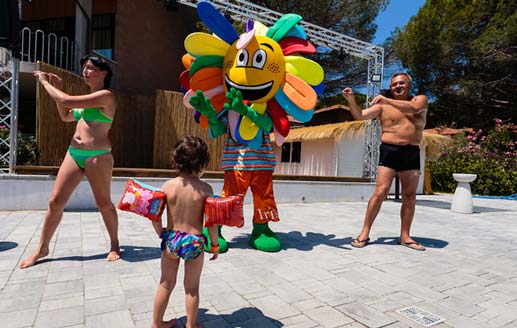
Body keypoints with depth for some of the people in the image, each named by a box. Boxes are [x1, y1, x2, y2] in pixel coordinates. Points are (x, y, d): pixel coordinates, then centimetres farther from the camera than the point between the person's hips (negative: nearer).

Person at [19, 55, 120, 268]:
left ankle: (114, 245, 21)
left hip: (97, 156, -8)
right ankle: (42, 249, 22)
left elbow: (67, 101, -16)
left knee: (103, 203, 3)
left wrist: (45, 82, 0)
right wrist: (57, 88, 19)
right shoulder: (89, 98, 18)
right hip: (74, 153, 8)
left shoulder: (105, 95, -9)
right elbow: (66, 116, 26)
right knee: (55, 201, 7)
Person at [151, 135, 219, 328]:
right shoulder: (205, 189, -14)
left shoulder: (168, 186, -8)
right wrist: (215, 245, 1)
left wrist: (161, 234, 10)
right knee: (192, 287, 17)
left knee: (166, 284, 21)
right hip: (194, 242, -2)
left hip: (171, 239, 3)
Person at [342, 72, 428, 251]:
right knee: (380, 192, -11)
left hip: (412, 153, 3)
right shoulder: (383, 105, 7)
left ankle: (405, 236, 15)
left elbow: (413, 108, -14)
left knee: (410, 196, 5)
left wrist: (388, 101, -23)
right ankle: (365, 233, -4)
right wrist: (351, 100, -17)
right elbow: (360, 116, -1)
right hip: (389, 151, -2)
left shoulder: (420, 99, 10)